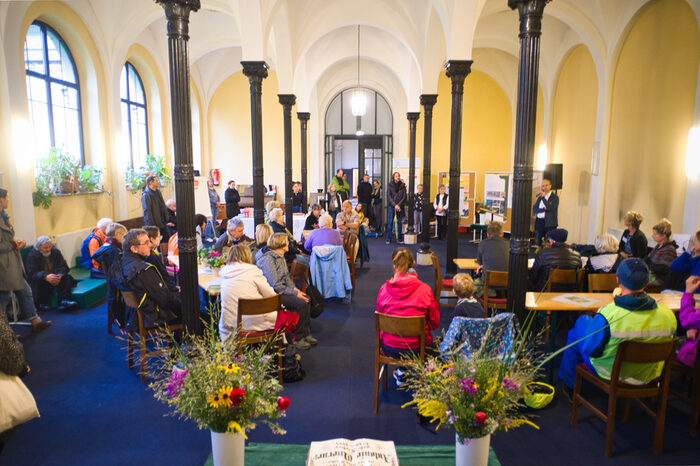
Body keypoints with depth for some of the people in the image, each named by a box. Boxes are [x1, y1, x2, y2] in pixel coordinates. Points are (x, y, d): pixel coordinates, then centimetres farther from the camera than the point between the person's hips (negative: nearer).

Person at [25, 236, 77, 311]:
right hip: (41, 279, -3)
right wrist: (46, 277, -39)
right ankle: (41, 304, -21)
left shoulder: (55, 251, 3)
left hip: (55, 276, 3)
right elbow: (32, 273, -19)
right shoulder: (32, 255, -8)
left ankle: (64, 301, -38)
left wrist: (59, 275, -28)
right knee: (42, 283, -37)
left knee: (67, 277, -26)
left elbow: (63, 266, -3)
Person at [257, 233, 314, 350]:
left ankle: (306, 334, 4)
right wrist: (295, 293, -20)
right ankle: (299, 339, -9)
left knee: (306, 298, -5)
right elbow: (275, 285, -24)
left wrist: (294, 288, 0)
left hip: (282, 290, 9)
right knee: (301, 303, -21)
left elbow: (286, 277, 18)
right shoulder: (268, 259, -20)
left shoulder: (280, 257, 10)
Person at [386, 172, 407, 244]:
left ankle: (400, 239, 12)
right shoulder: (390, 186, 1)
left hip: (400, 206, 1)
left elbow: (404, 197, 1)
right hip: (391, 206, -1)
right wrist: (395, 205, -13)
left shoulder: (402, 186, 3)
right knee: (390, 222, -2)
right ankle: (388, 239, 3)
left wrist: (399, 205, -10)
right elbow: (389, 197, -4)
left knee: (400, 222, 5)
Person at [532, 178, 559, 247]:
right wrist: (543, 209, -12)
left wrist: (544, 197, -16)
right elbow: (534, 209, 6)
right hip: (539, 222, 5)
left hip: (549, 223, -5)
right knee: (539, 242, 6)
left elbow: (551, 208, -16)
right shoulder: (540, 197, 15)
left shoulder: (555, 197, -1)